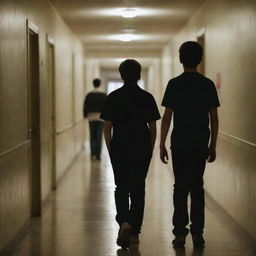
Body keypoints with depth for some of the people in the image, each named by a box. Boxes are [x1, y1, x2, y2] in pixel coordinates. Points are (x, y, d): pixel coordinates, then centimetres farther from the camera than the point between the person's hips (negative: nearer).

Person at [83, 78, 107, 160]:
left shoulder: (89, 95, -2)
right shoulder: (104, 95, -5)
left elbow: (85, 106, 2)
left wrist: (85, 115, 14)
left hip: (91, 117, 1)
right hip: (101, 117, -1)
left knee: (92, 137, 10)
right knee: (99, 137, 3)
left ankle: (93, 154, 2)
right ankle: (98, 155, 3)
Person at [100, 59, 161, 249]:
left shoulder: (113, 97, -3)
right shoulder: (147, 98, -1)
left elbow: (107, 128, -2)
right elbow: (153, 129, 1)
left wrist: (110, 150, 8)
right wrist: (150, 151, 11)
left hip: (119, 149, -1)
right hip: (142, 150, 1)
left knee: (121, 188, 8)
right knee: (138, 189, 10)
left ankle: (124, 222, -16)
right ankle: (135, 232, 12)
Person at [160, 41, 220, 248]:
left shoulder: (175, 84, -5)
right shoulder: (208, 85, 1)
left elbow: (167, 117, -7)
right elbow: (214, 118, 2)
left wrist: (162, 145, -1)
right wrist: (213, 146, 10)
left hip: (179, 144, -2)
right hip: (201, 144, 2)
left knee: (181, 187, 4)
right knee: (197, 187, 9)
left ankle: (180, 233, 2)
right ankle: (197, 233, 8)